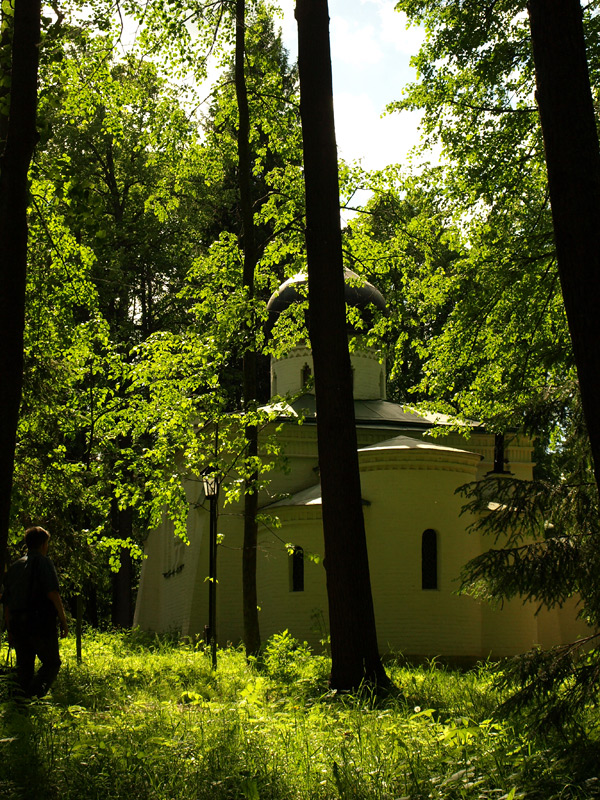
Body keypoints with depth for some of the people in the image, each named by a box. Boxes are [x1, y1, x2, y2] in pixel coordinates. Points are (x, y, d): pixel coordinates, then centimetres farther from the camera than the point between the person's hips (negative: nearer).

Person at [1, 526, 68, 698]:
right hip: (41, 624, -6)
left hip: (17, 624, 6)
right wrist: (63, 620, -8)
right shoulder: (43, 562, -3)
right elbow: (52, 593, -13)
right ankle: (36, 693, -21)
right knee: (52, 663, 1)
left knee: (24, 667, 11)